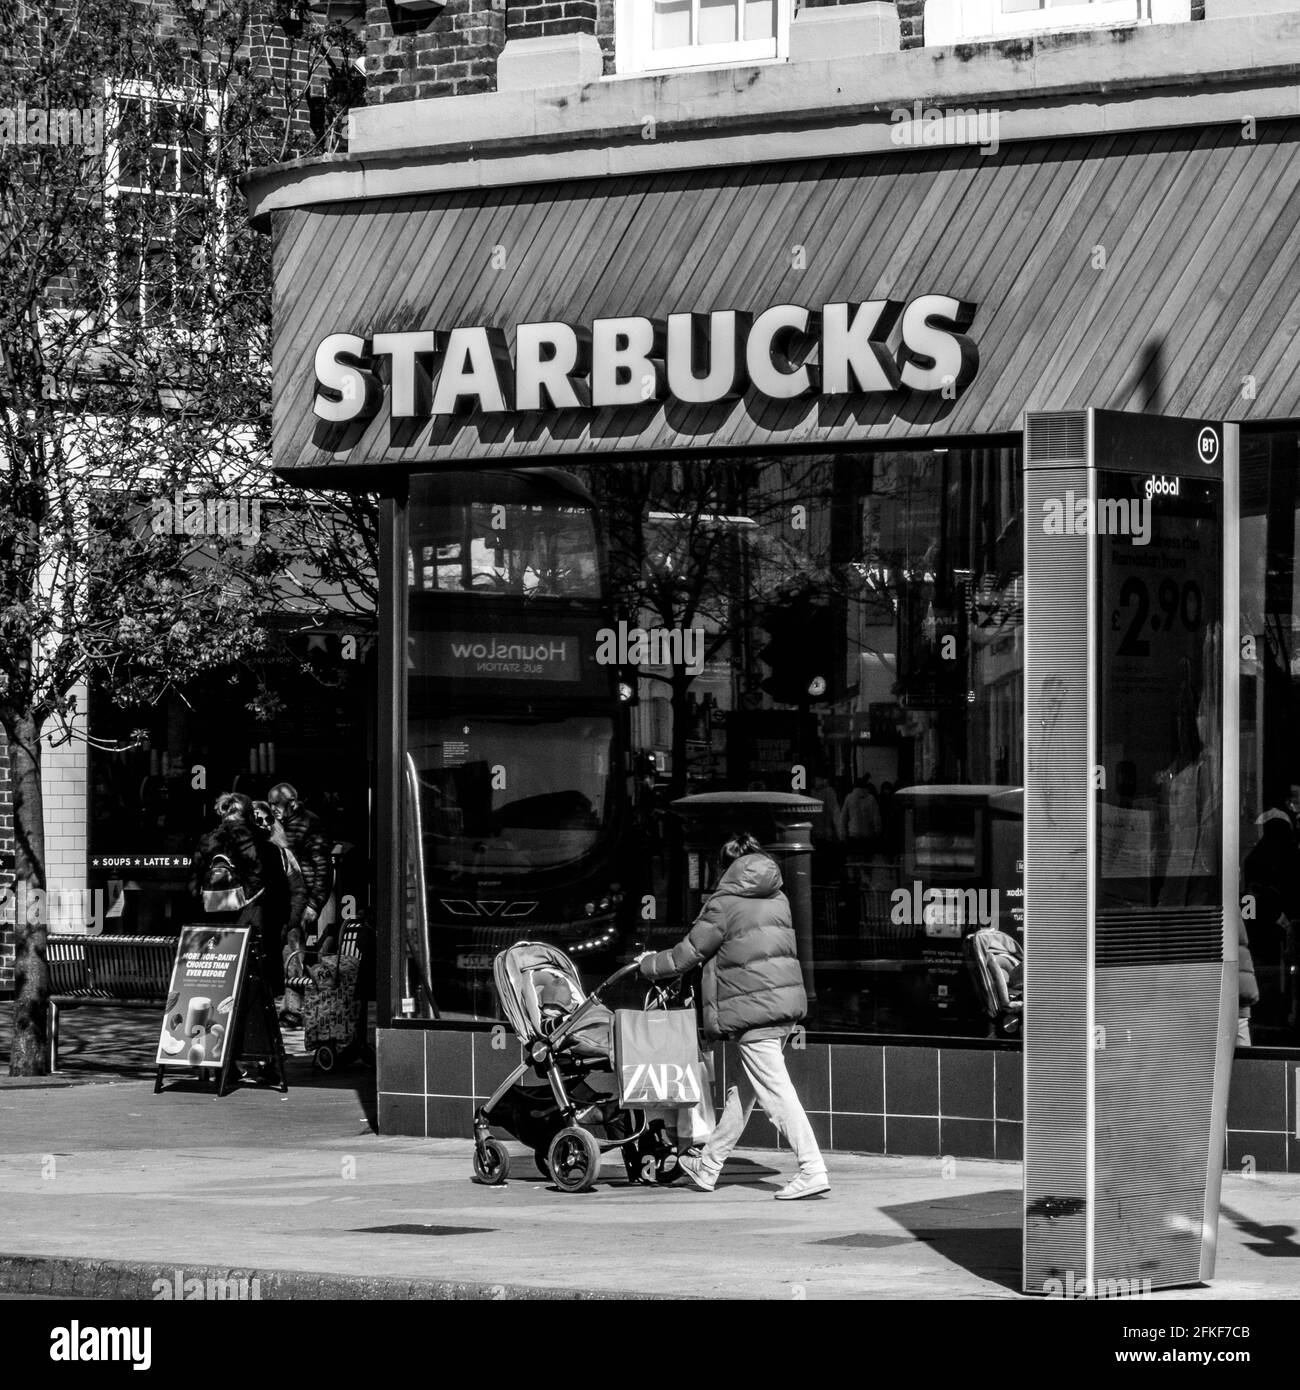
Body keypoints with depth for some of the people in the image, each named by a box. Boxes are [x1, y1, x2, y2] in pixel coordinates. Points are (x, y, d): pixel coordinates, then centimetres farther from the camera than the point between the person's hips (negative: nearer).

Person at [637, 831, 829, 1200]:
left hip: (753, 1006, -8)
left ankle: (813, 1170, -16)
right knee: (744, 1090, 15)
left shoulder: (724, 905, -6)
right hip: (788, 1001, 8)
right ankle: (708, 1167, 27)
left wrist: (649, 964, 20)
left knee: (775, 1090, -8)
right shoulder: (778, 900, 14)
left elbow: (687, 954, 0)